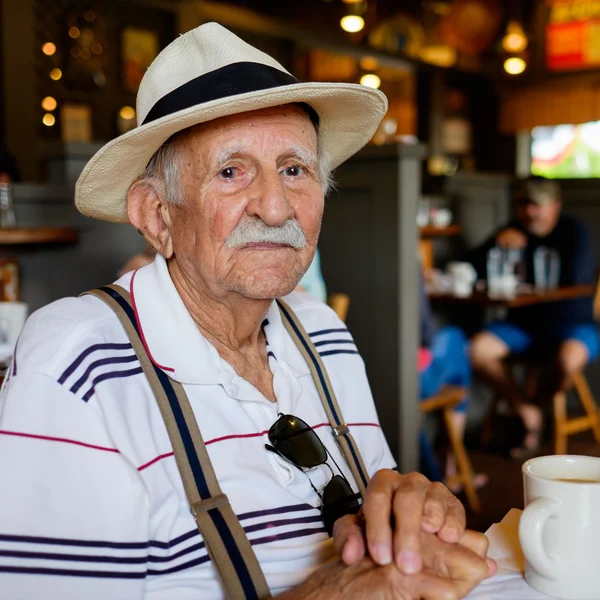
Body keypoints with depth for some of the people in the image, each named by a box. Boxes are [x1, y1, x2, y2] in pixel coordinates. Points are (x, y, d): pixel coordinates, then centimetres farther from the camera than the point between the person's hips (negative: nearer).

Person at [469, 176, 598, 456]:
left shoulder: (574, 231, -4)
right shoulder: (513, 232, 8)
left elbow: (575, 277, -22)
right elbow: (474, 268, 0)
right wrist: (497, 244, -19)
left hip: (574, 325, -4)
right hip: (523, 323, 4)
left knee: (568, 360, -37)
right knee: (479, 350, -22)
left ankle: (532, 402, -1)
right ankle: (527, 414, -5)